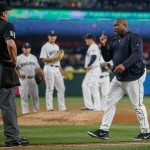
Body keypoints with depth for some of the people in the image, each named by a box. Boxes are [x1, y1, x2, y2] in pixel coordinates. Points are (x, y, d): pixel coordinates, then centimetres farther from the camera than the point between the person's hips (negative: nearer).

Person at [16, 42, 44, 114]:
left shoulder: (33, 57, 13)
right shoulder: (19, 58, -1)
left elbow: (38, 68, 15)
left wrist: (43, 75, 2)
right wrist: (19, 75, -15)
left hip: (32, 79, 4)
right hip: (23, 79, -4)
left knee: (35, 96, 5)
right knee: (24, 97, -4)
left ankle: (36, 111, 12)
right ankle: (25, 112, -3)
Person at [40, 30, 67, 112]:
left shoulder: (56, 46, 19)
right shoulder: (45, 47, -4)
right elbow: (42, 59, -11)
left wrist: (61, 69, 20)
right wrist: (52, 59, -22)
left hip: (57, 68, 7)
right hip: (49, 68, -7)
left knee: (61, 88, 5)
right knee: (50, 88, -7)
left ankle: (62, 107, 10)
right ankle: (49, 107, -5)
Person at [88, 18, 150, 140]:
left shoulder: (134, 37, -10)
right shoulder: (115, 40, 15)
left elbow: (138, 53, -25)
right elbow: (107, 58, 15)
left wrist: (124, 65, -37)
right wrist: (103, 45, -2)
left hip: (133, 76, -8)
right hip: (119, 77, 8)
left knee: (137, 105, -4)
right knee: (111, 101, 3)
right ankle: (104, 131, 3)